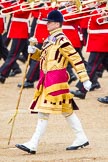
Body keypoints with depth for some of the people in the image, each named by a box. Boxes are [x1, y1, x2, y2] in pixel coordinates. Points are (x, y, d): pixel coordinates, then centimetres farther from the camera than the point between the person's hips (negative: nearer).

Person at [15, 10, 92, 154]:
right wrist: (34, 52, 4)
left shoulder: (61, 40, -14)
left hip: (56, 79, -10)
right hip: (47, 78, 10)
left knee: (44, 111, -9)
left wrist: (85, 79, -15)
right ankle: (82, 138, 22)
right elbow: (44, 56, 25)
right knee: (67, 110, 15)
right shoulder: (50, 39, 13)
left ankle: (33, 145, -9)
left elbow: (76, 59, -14)